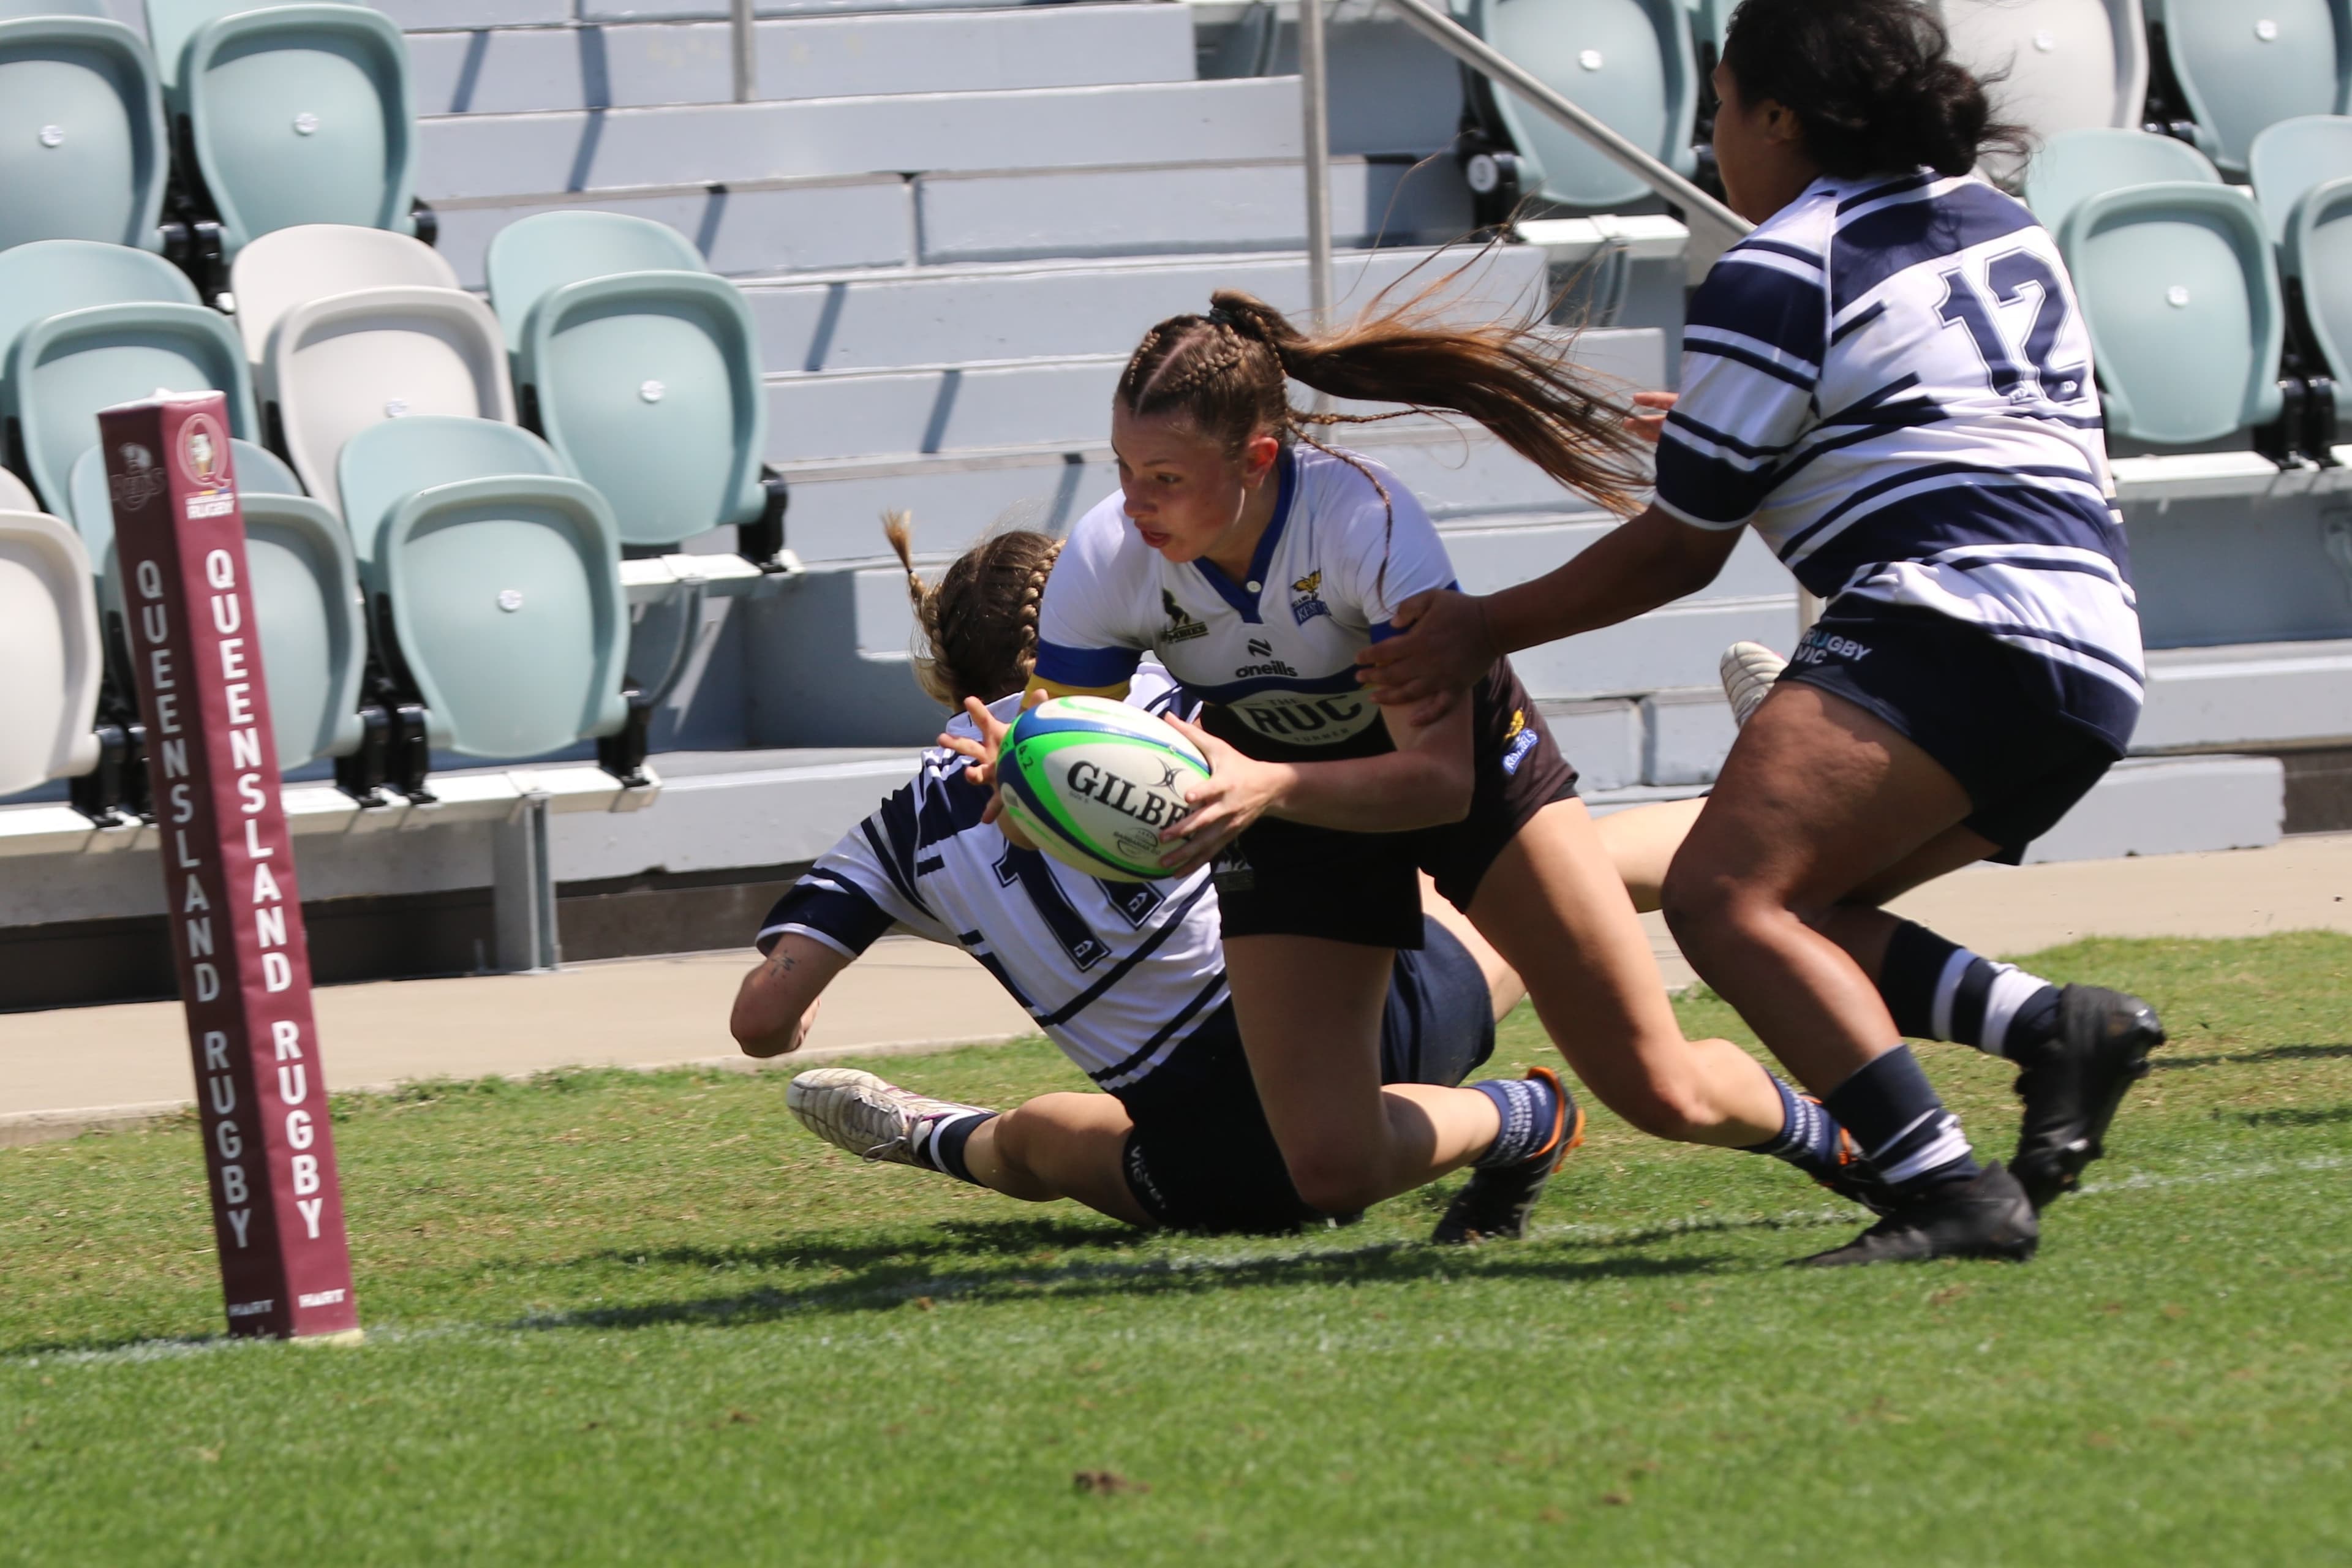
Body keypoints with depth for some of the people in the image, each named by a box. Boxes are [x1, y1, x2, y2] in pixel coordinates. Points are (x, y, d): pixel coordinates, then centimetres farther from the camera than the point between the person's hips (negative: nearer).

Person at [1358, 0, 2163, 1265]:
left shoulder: (1780, 272, -1)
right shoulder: (2005, 230, 24)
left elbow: (1677, 550, 2)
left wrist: (1483, 631, 15)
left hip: (1949, 628, -9)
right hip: (2096, 661, 9)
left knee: (1720, 896, -20)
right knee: (1778, 918, 13)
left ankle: (1953, 1191, -33)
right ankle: (2054, 1029, -6)